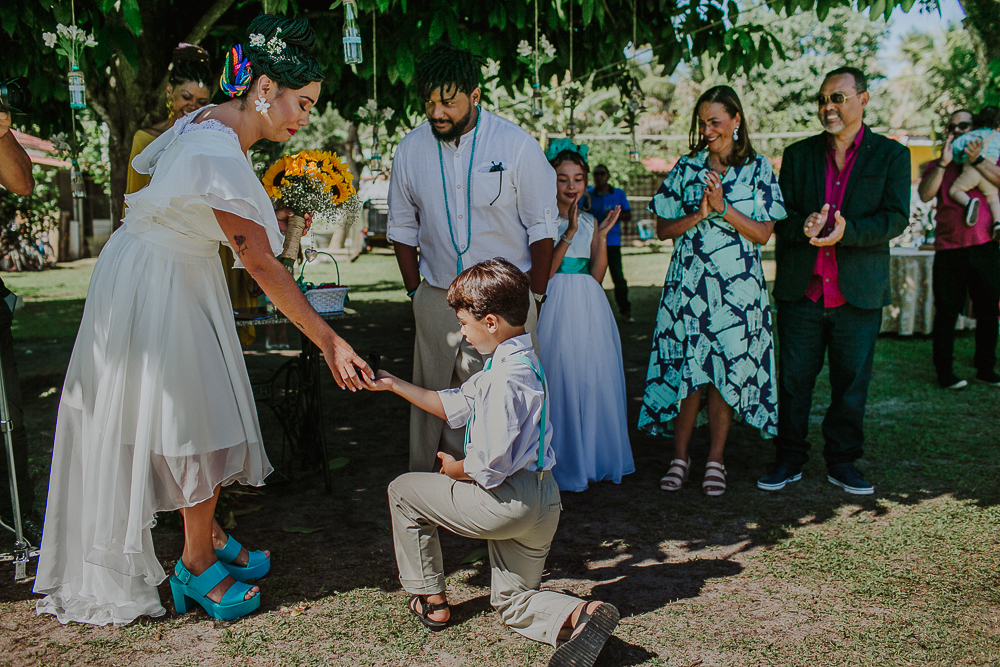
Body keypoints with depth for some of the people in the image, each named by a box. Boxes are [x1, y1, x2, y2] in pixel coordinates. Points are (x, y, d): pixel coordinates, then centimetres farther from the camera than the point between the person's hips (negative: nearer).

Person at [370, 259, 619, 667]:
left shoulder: (504, 380, -23)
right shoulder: (524, 360, 9)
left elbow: (488, 467, -25)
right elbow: (454, 406, 18)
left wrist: (455, 469, -2)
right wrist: (394, 385, 21)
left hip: (506, 502, -10)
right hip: (543, 502, 10)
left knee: (404, 490, 12)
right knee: (513, 602, 22)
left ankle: (431, 600, 22)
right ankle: (580, 614, -8)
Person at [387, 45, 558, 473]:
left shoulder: (517, 145, -6)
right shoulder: (410, 150, 3)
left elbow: (541, 227, 0)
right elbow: (402, 228, 14)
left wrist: (535, 299, 0)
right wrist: (416, 292, 8)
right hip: (438, 300, 3)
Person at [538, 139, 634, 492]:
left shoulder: (590, 221, 11)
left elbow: (597, 275, 6)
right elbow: (543, 273, -13)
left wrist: (602, 236, -6)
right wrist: (569, 234, -19)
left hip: (590, 309, 5)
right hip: (557, 308, -5)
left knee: (594, 379, 8)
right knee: (561, 381, -2)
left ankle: (594, 458, 23)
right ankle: (563, 465, 11)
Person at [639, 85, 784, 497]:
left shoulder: (758, 169, 4)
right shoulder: (686, 168, 8)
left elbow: (763, 234, -2)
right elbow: (663, 229, 7)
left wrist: (723, 208, -13)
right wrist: (697, 215, -10)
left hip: (738, 289, -1)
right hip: (689, 285, 1)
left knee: (727, 372, 2)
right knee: (688, 373, -1)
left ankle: (715, 460, 14)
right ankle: (680, 458, 12)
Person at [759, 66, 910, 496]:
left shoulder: (891, 155, 5)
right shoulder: (798, 154, 11)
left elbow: (896, 218, -5)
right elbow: (780, 215, 5)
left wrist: (847, 231, -22)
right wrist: (804, 226, -18)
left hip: (859, 292, -1)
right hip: (801, 288, 1)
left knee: (852, 382, 7)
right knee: (793, 379, 5)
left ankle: (842, 461, 22)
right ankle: (789, 460, 18)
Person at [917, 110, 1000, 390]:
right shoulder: (937, 166, 13)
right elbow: (925, 194, -5)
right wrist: (943, 163, -13)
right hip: (949, 249, -1)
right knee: (946, 313, -1)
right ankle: (945, 371, 7)